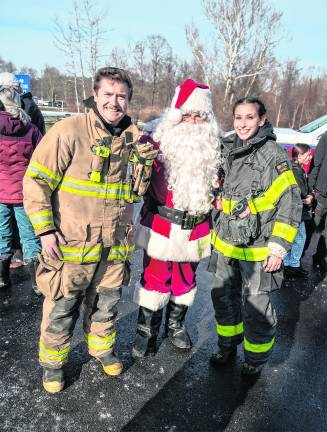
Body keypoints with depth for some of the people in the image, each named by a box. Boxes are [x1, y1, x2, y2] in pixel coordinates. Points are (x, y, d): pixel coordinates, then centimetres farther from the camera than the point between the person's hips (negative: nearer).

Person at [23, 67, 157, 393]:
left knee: (105, 305, 22)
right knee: (61, 310, 13)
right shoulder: (70, 130, -13)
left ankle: (101, 348, 49)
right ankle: (52, 362, 39)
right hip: (71, 244, -4)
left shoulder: (133, 140, 5)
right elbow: (36, 181, -10)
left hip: (114, 246, 5)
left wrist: (143, 161, -5)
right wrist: (45, 229, -15)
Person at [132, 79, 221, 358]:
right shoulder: (158, 136, -8)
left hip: (195, 227, 4)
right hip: (160, 223, -3)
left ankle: (176, 325, 40)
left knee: (186, 277, 17)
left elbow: (219, 179, 17)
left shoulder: (214, 142, 3)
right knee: (155, 277, 6)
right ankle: (147, 330, 27)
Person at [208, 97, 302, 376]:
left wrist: (279, 247, -14)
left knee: (255, 307, 5)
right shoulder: (228, 152, 8)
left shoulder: (275, 155, -11)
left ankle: (256, 357, 31)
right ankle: (228, 345, 40)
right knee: (223, 298, 16)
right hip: (226, 244, 6)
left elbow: (291, 204, -11)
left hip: (258, 249, -6)